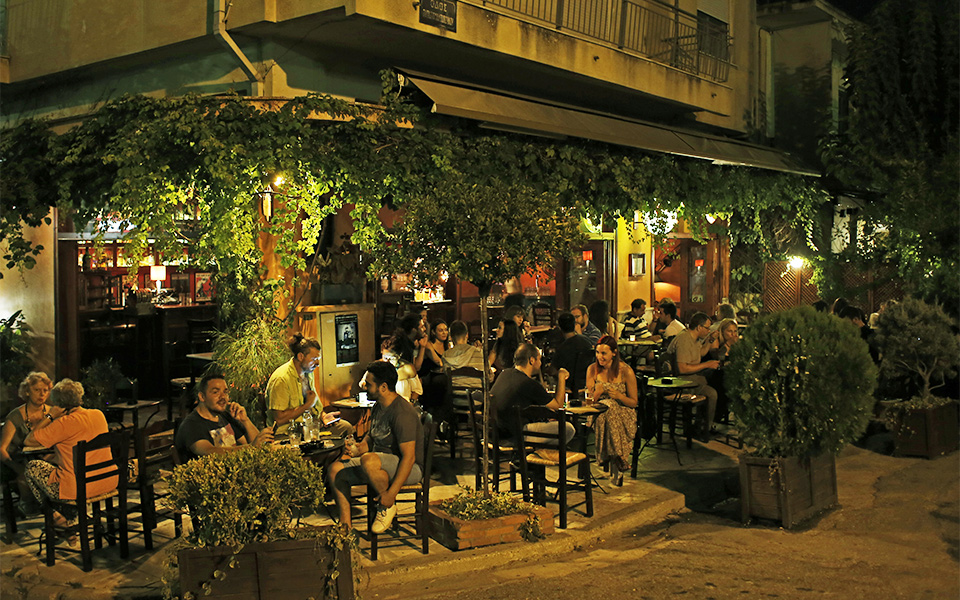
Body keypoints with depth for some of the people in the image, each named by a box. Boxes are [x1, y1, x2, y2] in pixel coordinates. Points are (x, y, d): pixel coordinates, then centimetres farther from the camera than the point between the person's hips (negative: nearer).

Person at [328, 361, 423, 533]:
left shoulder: (402, 413, -22)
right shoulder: (378, 406, 8)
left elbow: (409, 457, -26)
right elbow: (372, 437, 25)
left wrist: (391, 494, -29)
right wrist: (362, 446, 1)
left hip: (409, 468, -9)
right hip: (380, 463, 9)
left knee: (369, 460, -37)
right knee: (336, 469, -4)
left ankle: (388, 506, -12)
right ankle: (345, 525, -5)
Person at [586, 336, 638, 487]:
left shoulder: (626, 371, -5)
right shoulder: (593, 369, 2)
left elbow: (633, 402, 0)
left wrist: (619, 396, -20)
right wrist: (597, 392, -19)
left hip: (623, 413, -2)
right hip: (599, 412, 2)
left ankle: (616, 470, -21)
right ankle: (617, 466, -24)